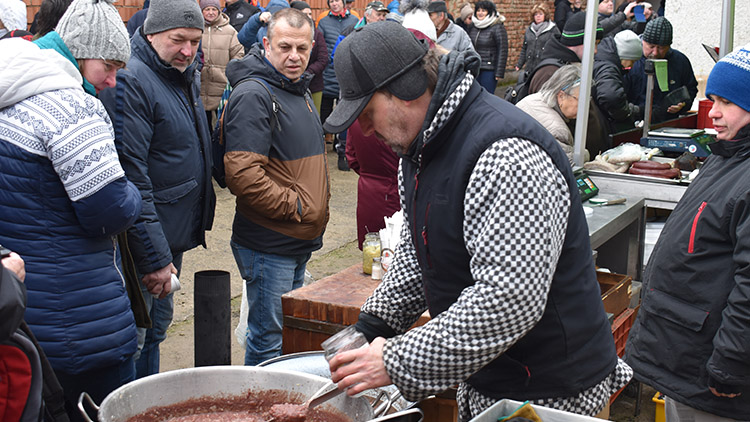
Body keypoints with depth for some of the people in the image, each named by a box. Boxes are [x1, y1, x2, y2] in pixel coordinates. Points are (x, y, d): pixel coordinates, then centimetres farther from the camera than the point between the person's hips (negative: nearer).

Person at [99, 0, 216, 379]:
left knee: (156, 328, 21)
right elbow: (130, 176, -24)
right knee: (131, 342, -1)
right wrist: (155, 257, -25)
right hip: (145, 242, -9)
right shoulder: (130, 81, -19)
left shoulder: (186, 76, 11)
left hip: (176, 234, 10)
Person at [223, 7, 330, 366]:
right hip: (268, 245, -9)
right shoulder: (252, 94, -16)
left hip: (300, 242, 9)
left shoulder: (299, 90, 15)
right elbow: (242, 174, -26)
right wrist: (296, 207, -18)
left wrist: (317, 209, 14)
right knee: (269, 342, -1)